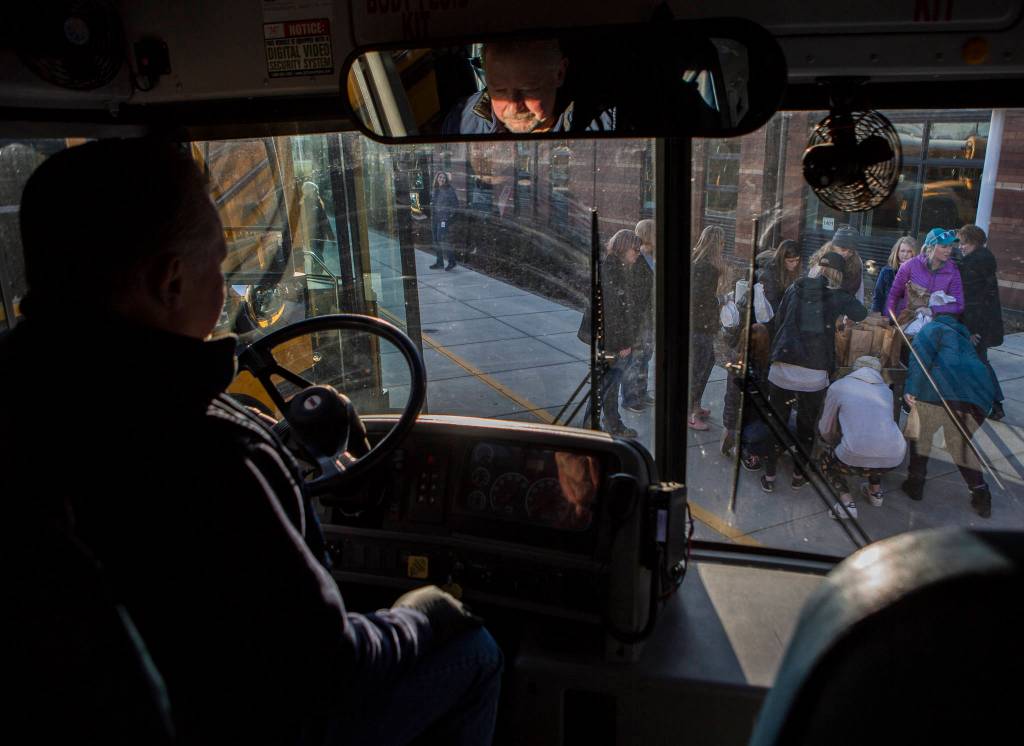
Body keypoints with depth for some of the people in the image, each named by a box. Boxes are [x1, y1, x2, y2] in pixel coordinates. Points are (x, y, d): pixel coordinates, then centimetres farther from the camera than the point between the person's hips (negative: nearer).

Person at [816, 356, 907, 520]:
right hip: (894, 459, 5)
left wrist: (835, 443, 38)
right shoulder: (886, 390, 21)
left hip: (857, 460, -5)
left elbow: (825, 430, 15)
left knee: (827, 458, 27)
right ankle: (875, 492, 36)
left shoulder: (838, 386, 10)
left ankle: (847, 502, 8)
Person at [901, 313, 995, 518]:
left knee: (920, 434, 17)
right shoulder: (964, 337, 37)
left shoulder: (933, 328, 16)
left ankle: (916, 482, 18)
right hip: (979, 393, 6)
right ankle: (980, 492, 17)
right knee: (961, 442, 23)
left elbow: (920, 356, -4)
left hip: (942, 390, -5)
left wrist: (911, 387, -10)